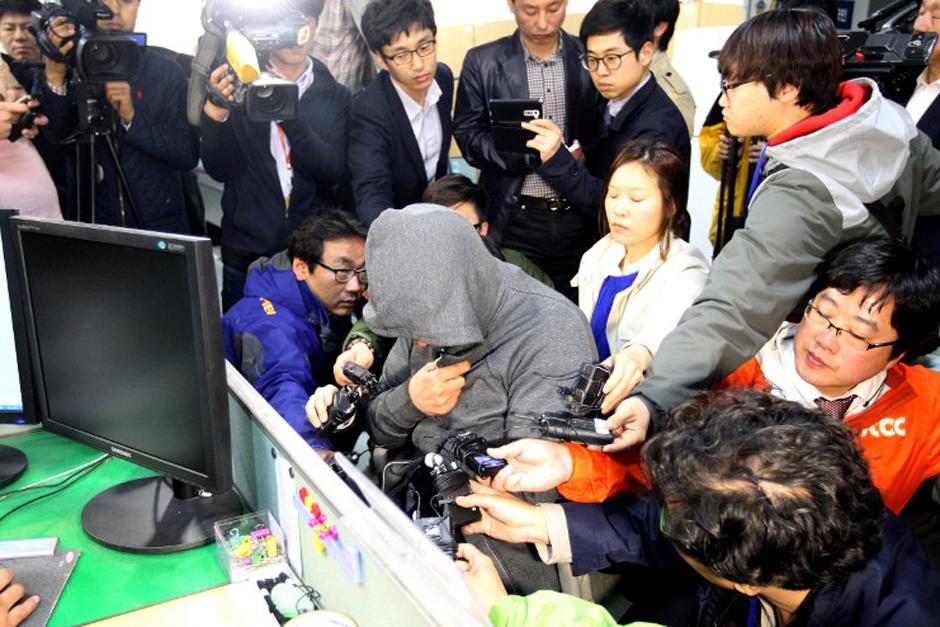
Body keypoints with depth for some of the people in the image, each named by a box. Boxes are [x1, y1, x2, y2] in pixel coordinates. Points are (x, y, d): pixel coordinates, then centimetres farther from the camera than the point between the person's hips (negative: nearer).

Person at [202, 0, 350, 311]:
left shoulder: (334, 95, 3)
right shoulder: (239, 88, 2)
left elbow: (333, 172, -10)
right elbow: (219, 170, -3)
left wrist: (289, 115, -24)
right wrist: (215, 113, -21)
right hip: (247, 252, 0)